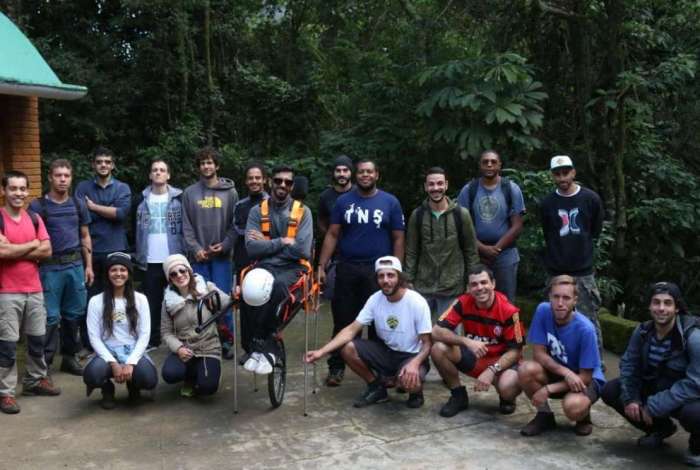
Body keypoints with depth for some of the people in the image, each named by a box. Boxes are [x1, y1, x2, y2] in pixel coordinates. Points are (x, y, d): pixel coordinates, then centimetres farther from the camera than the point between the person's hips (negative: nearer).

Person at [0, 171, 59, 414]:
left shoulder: (35, 218, 8)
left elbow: (47, 251, 0)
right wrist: (32, 244, -8)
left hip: (34, 289, 5)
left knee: (37, 339, 14)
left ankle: (35, 380, 30)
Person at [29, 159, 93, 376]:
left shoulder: (78, 204, 9)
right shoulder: (38, 206, -3)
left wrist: (88, 265, 10)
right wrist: (36, 268, -11)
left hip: (75, 265, 4)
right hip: (50, 267, -4)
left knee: (74, 314, 10)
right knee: (51, 317, -3)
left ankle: (69, 357, 23)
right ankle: (43, 363, 6)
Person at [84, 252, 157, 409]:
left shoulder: (140, 299, 3)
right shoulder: (96, 301, 0)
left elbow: (144, 335, -3)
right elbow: (94, 337, -4)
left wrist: (131, 362, -17)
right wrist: (113, 363, -17)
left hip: (133, 351, 1)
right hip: (108, 352, 0)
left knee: (149, 379, -30)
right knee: (91, 375, -34)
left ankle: (133, 385, 11)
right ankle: (107, 389, 6)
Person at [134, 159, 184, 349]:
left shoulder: (179, 198, 2)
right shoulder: (142, 199, 8)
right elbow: (136, 228, 9)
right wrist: (137, 255, 1)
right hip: (150, 261, 2)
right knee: (152, 301, 8)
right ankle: (152, 339, 17)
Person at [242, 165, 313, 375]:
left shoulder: (303, 211, 2)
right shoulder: (257, 211, 6)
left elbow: (302, 250, -10)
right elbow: (252, 248, -6)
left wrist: (266, 244, -5)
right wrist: (282, 241, -10)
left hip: (292, 267, -1)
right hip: (265, 266, 2)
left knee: (278, 285, -37)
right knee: (249, 288, -33)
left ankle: (258, 345, -21)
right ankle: (267, 346, -20)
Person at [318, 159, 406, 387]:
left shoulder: (390, 202, 3)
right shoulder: (343, 201, 6)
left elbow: (398, 239, 2)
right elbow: (332, 235, 5)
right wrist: (321, 266, -2)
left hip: (378, 270, -1)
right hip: (346, 269, 1)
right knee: (343, 320, 6)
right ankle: (336, 367, 15)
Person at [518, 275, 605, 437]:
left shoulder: (585, 329, -26)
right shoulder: (543, 311, -17)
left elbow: (585, 376, -19)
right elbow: (538, 353, -13)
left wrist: (548, 389, -25)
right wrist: (566, 372, -29)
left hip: (585, 379, -3)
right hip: (555, 373, 4)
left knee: (573, 406, -36)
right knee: (526, 369, -28)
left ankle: (584, 416, 4)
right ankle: (545, 415, -1)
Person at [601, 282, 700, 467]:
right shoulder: (643, 331, -8)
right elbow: (628, 364, 0)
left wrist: (654, 407, -30)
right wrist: (630, 398, -16)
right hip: (653, 387, 6)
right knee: (610, 391, -8)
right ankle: (660, 428, 16)